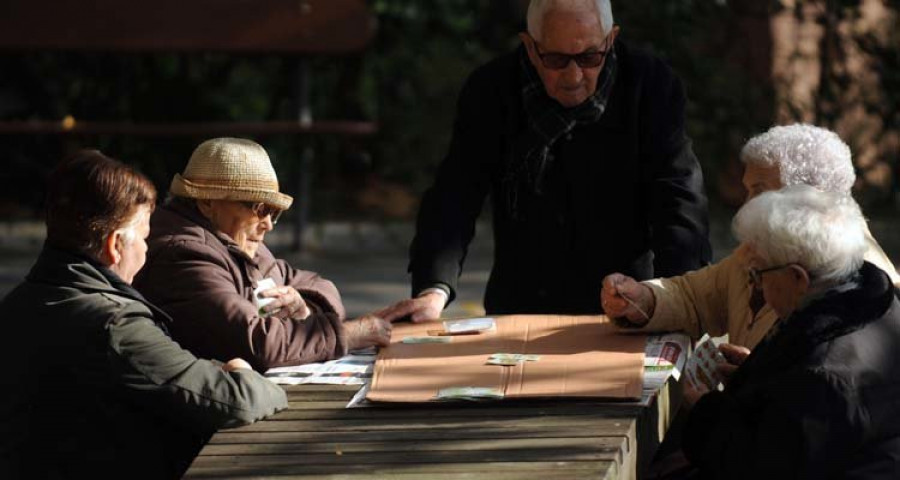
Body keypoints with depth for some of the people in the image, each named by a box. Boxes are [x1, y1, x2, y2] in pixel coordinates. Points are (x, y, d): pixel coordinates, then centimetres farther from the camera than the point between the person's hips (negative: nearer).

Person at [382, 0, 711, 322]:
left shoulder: (651, 86, -5)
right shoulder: (489, 92, -2)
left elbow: (678, 198, -10)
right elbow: (455, 197, -6)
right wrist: (434, 289, -24)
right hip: (521, 308, 2)